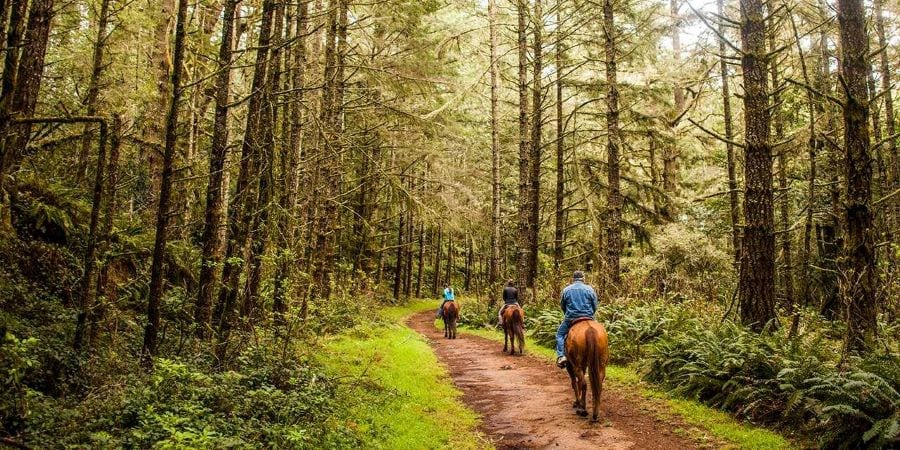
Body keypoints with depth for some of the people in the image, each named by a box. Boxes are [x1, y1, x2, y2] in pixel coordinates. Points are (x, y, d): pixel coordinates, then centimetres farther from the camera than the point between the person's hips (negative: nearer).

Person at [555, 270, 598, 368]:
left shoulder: (566, 290, 3)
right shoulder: (590, 289, 3)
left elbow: (562, 306, 10)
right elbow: (595, 306, 5)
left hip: (571, 318, -1)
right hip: (588, 318, 1)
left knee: (560, 334, 14)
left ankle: (561, 356, -4)